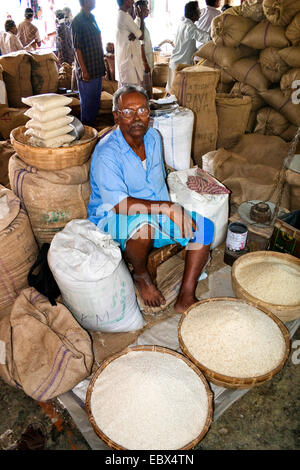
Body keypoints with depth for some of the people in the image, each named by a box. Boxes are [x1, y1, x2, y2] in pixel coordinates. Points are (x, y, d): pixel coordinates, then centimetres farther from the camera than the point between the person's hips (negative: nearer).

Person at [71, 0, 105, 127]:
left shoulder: (92, 18, 13)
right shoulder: (77, 21, -13)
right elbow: (77, 48, -16)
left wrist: (102, 65, 17)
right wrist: (84, 70, -20)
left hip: (97, 68, 8)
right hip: (87, 70, -8)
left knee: (96, 101, 15)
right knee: (87, 102, 0)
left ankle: (92, 126, 27)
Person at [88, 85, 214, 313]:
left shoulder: (153, 137, 3)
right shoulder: (107, 153, -21)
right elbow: (119, 204, -30)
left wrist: (171, 211, 1)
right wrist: (168, 208, -33)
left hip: (158, 216, 7)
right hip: (113, 220, -7)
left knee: (204, 225, -10)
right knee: (144, 222, -40)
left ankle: (186, 298, -7)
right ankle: (141, 275, -8)